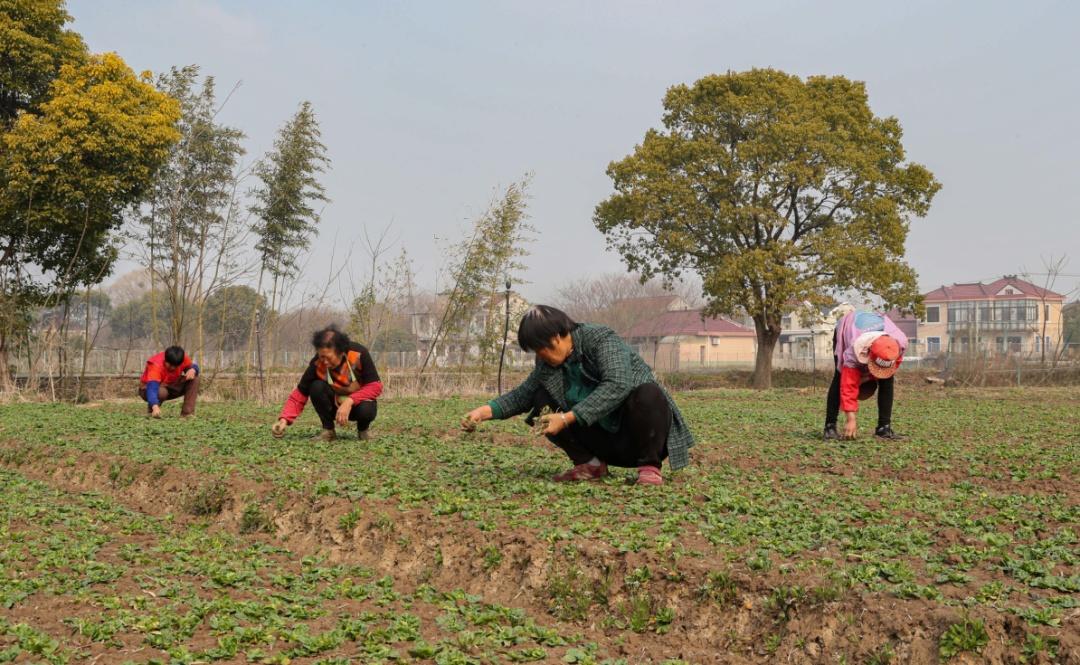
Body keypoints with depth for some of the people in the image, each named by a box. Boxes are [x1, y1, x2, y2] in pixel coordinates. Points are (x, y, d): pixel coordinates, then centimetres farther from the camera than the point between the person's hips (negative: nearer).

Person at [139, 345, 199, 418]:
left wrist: (192, 370, -32)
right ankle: (152, 411, -8)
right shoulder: (155, 365, -36)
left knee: (194, 378, -18)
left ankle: (188, 413, -16)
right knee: (161, 392, -41)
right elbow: (152, 388, -48)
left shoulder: (183, 358, -20)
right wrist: (155, 407, -65)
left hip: (171, 386, 5)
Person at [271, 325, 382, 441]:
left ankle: (362, 430, 0)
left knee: (366, 410, -36)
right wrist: (284, 419, -36)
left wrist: (349, 401, -36)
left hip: (359, 402, -1)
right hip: (335, 404, 2)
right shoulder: (317, 364, -22)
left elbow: (375, 386, -24)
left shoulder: (359, 354, -27)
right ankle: (328, 430, -9)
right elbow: (299, 395, -20)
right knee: (317, 387, -28)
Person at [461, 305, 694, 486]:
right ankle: (591, 464, 0)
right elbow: (523, 394, 7)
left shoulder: (601, 339, -20)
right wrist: (486, 411, -10)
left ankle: (649, 466, -16)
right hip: (603, 437, 6)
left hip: (635, 431, -6)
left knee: (648, 393, -38)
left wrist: (567, 418, -38)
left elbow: (617, 386, -35)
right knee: (542, 401, -9)